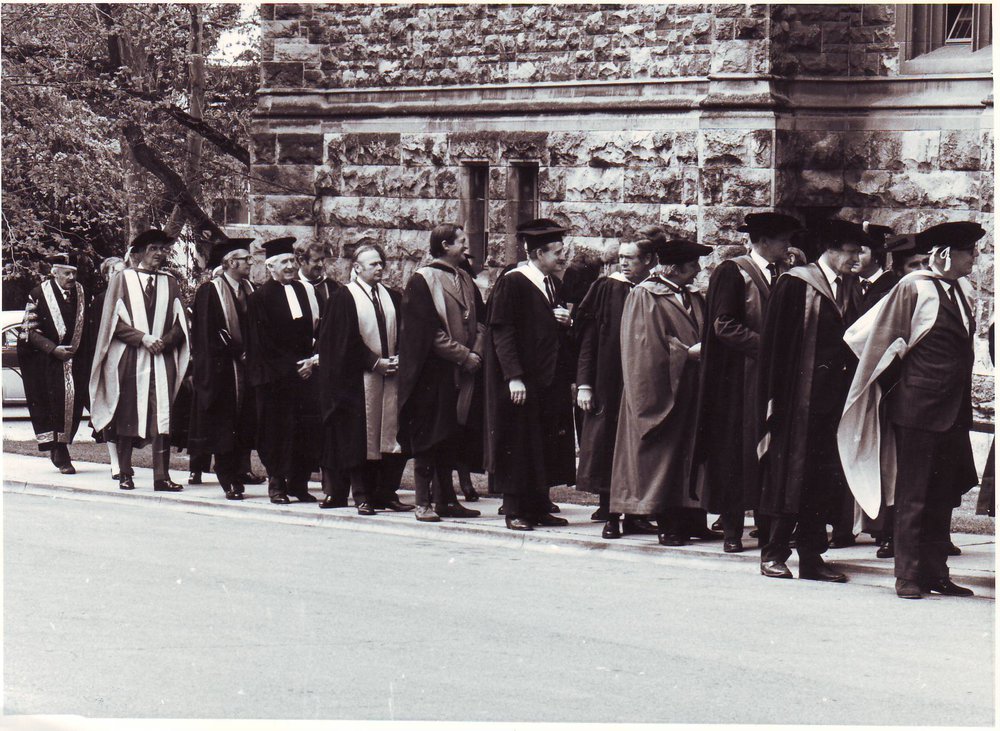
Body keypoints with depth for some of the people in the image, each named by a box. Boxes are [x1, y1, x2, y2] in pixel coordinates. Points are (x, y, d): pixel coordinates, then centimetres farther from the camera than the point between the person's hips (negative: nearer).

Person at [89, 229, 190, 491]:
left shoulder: (170, 284, 14)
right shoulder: (122, 279, 6)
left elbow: (180, 323, 9)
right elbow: (114, 320, -1)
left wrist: (164, 341, -9)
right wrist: (143, 338, -12)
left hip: (162, 358, 2)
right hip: (129, 358, -2)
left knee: (162, 416, -8)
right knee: (127, 416, 1)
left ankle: (161, 476, -10)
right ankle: (125, 474, 8)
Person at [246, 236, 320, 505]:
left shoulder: (303, 290, 13)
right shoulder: (261, 297, -3)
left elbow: (315, 329, 14)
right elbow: (263, 341, -8)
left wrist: (312, 359, -3)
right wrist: (292, 366, -11)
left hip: (305, 370, 5)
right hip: (276, 376, -5)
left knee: (308, 428, 0)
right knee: (278, 430, -4)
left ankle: (299, 483, 8)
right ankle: (277, 485, 5)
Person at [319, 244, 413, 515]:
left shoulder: (392, 297, 15)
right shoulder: (344, 297, -2)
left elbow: (403, 334, 15)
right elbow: (344, 341, -7)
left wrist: (398, 359, -4)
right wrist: (375, 362, -12)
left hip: (391, 376, 5)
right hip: (359, 378, -5)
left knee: (392, 436, 3)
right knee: (362, 439, -3)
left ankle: (387, 493, 9)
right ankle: (363, 496, 2)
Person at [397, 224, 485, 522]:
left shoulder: (465, 280, 14)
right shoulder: (423, 280, -9)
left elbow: (479, 321, 13)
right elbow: (429, 331, -15)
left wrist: (476, 353, -4)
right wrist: (464, 356, -16)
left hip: (461, 374, 7)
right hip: (432, 373, -7)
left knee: (451, 438, 10)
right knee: (429, 438, -3)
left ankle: (446, 500, 16)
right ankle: (423, 503, 1)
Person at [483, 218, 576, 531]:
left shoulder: (554, 284, 14)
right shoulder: (511, 283, -10)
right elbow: (501, 331, -15)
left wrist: (566, 323, 0)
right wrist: (514, 376, -21)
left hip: (551, 379, 8)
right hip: (522, 381, -8)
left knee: (547, 446, 9)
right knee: (519, 446, -2)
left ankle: (538, 507, 16)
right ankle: (514, 510, 4)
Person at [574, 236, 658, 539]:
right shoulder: (606, 290, -1)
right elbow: (588, 339, -2)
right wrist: (584, 383, -10)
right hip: (609, 383, -2)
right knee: (607, 444, 0)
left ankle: (634, 514, 12)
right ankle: (609, 516, 6)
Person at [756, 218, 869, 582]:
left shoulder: (848, 290, 14)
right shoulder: (795, 285, -4)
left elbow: (853, 342, 16)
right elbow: (774, 343, -7)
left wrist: (849, 395, 7)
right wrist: (774, 398, -13)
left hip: (835, 399, 6)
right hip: (800, 398, -6)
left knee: (828, 478, 5)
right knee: (792, 473, -2)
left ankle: (811, 555, 11)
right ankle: (774, 552, 7)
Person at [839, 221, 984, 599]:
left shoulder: (956, 292, 13)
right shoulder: (913, 288, -9)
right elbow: (879, 340, -6)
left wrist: (963, 407, 18)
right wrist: (892, 386, 1)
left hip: (953, 412, 7)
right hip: (918, 409, -7)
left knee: (942, 497, 10)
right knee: (914, 497, -2)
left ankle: (935, 573, 16)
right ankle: (908, 576, 3)